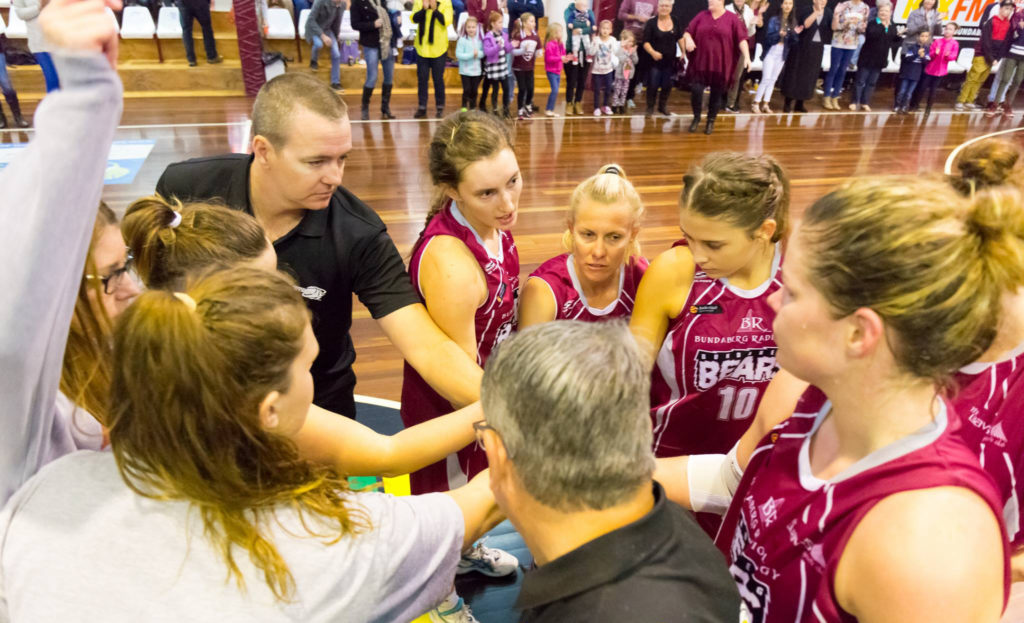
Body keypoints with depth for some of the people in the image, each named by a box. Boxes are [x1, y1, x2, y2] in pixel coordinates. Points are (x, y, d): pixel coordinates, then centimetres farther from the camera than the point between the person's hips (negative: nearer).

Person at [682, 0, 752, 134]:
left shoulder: (732, 18, 0)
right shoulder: (701, 16, 7)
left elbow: (741, 39, -2)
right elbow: (687, 32, 10)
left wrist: (747, 56, -12)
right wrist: (688, 39, -14)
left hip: (721, 64, -1)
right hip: (701, 62, 1)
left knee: (717, 94, 6)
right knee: (696, 90, -8)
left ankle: (711, 121, 23)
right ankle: (696, 117, 15)